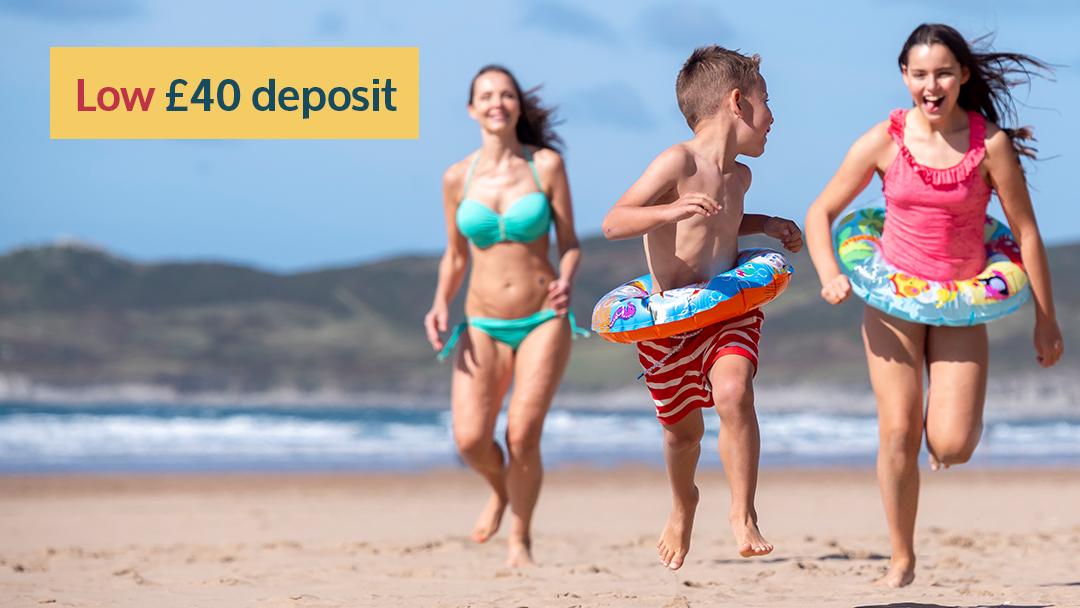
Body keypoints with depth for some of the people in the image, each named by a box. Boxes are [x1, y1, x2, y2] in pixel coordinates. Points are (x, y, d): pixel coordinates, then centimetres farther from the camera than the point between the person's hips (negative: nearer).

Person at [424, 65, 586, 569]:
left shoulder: (546, 164, -1)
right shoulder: (458, 178, 4)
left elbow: (570, 243, 2)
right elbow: (455, 257, 13)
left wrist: (566, 283, -19)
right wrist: (440, 304, -5)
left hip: (543, 322, -2)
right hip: (484, 328, 2)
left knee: (523, 432, -17)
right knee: (470, 439, -15)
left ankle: (521, 538, 7)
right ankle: (500, 490, 22)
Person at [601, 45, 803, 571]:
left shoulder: (738, 175, 8)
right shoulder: (678, 162, -18)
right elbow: (613, 223, -25)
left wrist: (766, 225, 17)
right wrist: (670, 211, -40)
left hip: (729, 310, 4)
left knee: (734, 393, -24)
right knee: (684, 429, 10)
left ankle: (742, 514, -13)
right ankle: (683, 505, 43)